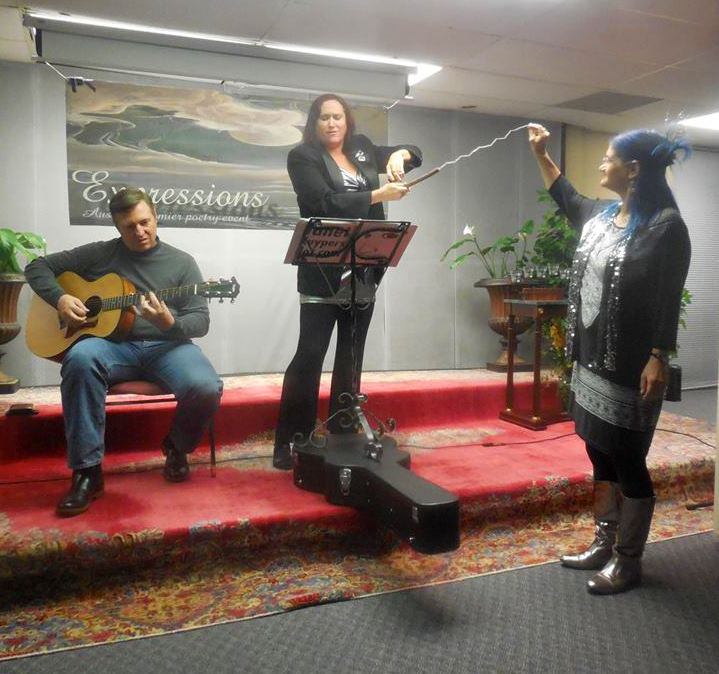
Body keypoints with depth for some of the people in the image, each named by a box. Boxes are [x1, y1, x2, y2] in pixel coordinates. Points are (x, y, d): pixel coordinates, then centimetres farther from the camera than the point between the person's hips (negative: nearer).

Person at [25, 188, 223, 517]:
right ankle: (88, 471, -24)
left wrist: (169, 323, -22)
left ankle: (177, 447, 5)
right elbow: (38, 267, 16)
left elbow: (201, 320, 1)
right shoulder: (99, 254, 11)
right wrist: (60, 298, -4)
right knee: (80, 358, -35)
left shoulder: (181, 262, 8)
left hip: (166, 345, 0)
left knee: (206, 389, -31)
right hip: (113, 344, 1)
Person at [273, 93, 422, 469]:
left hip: (363, 272, 6)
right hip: (323, 274, -6)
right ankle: (289, 444, 0)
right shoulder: (302, 157, -1)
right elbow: (327, 203, -16)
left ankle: (342, 435, 19)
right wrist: (378, 195, -17)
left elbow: (414, 153, 22)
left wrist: (398, 156, -1)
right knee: (309, 356, -7)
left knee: (351, 357, 10)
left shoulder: (362, 149, 15)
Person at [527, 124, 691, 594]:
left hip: (630, 367, -8)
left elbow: (669, 300, -16)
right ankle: (604, 545, 30)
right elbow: (567, 199, 31)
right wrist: (541, 153, 31)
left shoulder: (666, 225, -13)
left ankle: (629, 562, 19)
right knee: (601, 456, 16)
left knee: (627, 462, 3)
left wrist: (659, 359, -20)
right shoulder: (602, 215, 10)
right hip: (593, 360, 8)